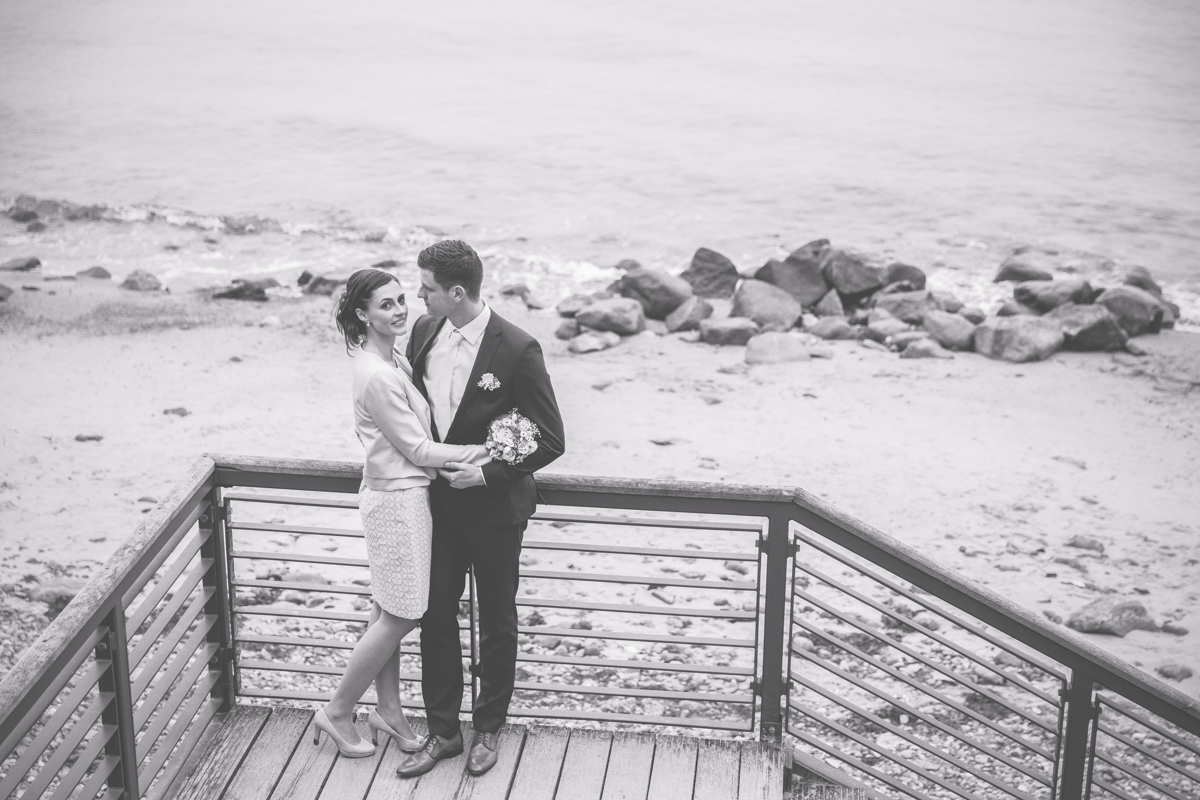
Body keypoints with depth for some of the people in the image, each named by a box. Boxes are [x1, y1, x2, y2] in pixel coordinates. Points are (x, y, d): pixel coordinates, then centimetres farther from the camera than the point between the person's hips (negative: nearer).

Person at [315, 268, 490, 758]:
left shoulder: (394, 362, 8)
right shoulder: (377, 375, -22)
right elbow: (417, 449, -19)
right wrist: (484, 450, -16)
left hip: (394, 497, 9)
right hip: (398, 500, -9)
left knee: (388, 612, 18)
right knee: (399, 616, 2)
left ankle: (388, 709, 31)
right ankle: (337, 713, 16)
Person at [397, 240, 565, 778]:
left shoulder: (517, 350, -20)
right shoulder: (425, 332, -3)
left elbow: (550, 440, -16)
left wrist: (489, 474, -19)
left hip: (494, 507, -5)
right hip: (439, 501, 5)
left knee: (496, 623, 12)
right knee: (435, 615, 10)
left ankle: (488, 729, 30)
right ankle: (442, 731, 25)